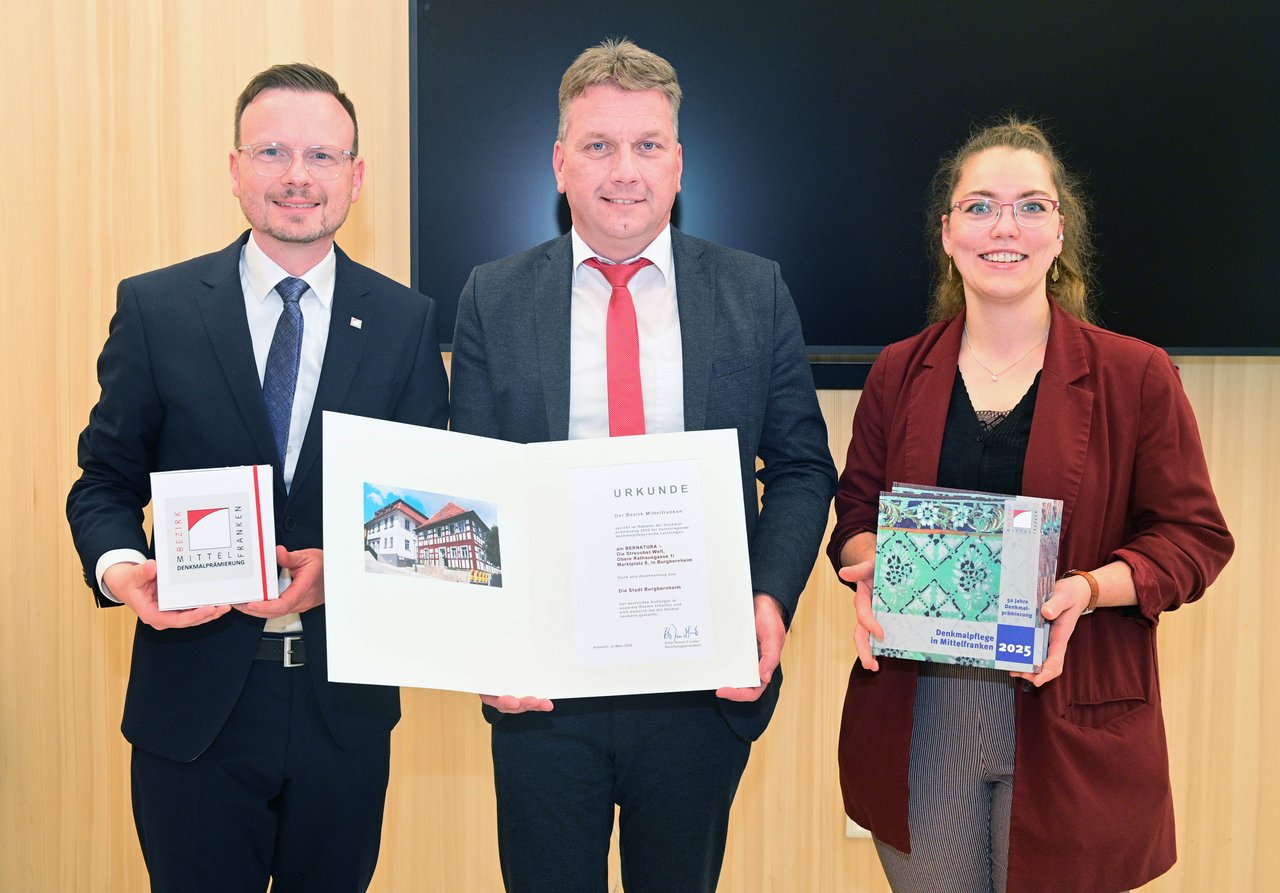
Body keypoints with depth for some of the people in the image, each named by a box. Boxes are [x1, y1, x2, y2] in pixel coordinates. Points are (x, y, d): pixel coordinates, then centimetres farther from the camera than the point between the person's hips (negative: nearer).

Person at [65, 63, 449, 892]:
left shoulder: (406, 321, 0)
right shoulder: (155, 307, -1)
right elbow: (106, 479, 3)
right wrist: (119, 567, -18)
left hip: (345, 701, 1)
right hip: (194, 700, -1)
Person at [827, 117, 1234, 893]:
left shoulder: (1135, 377, -3)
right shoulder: (899, 374, 5)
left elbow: (1196, 537, -1)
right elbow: (857, 508, 12)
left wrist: (1092, 588, -19)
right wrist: (869, 564, -10)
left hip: (1069, 727, -2)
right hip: (918, 717, 2)